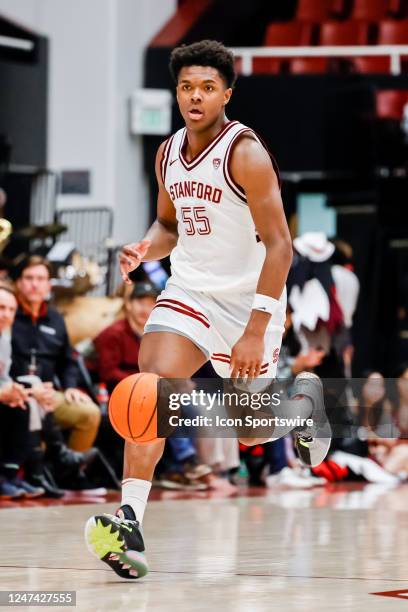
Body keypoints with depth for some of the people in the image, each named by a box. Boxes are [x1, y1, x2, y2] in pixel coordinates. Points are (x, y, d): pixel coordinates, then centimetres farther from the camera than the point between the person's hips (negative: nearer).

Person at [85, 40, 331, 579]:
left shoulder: (245, 153, -18)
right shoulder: (168, 154, 3)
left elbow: (279, 245, -20)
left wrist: (256, 331, -26)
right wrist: (145, 249, -5)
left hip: (248, 297, -4)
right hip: (189, 289, 5)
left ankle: (305, 398, 42)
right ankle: (130, 522, -25)